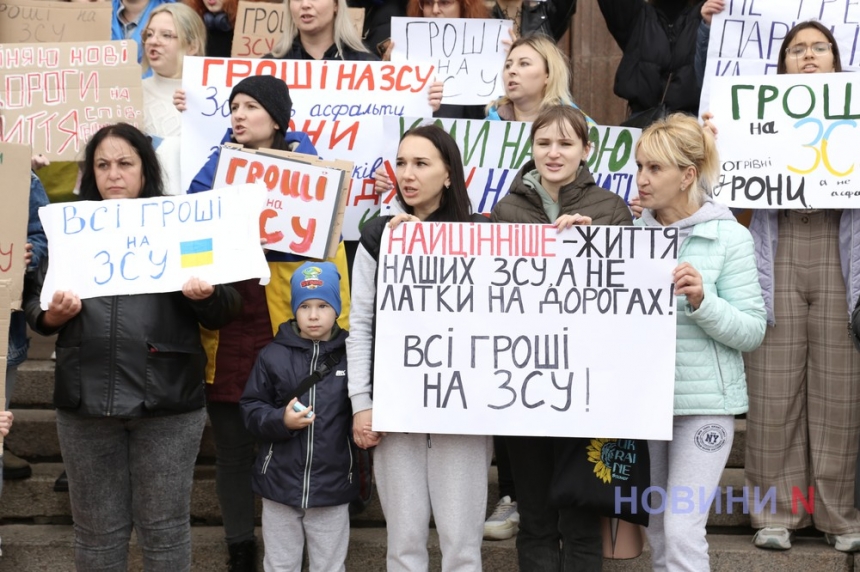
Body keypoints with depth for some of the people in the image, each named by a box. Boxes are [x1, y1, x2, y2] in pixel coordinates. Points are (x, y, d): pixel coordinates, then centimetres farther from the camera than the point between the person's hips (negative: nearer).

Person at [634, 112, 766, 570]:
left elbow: (752, 332, -8)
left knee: (682, 532, -11)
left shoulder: (728, 237, -7)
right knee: (657, 531, 14)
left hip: (704, 401, -5)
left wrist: (701, 300, -24)